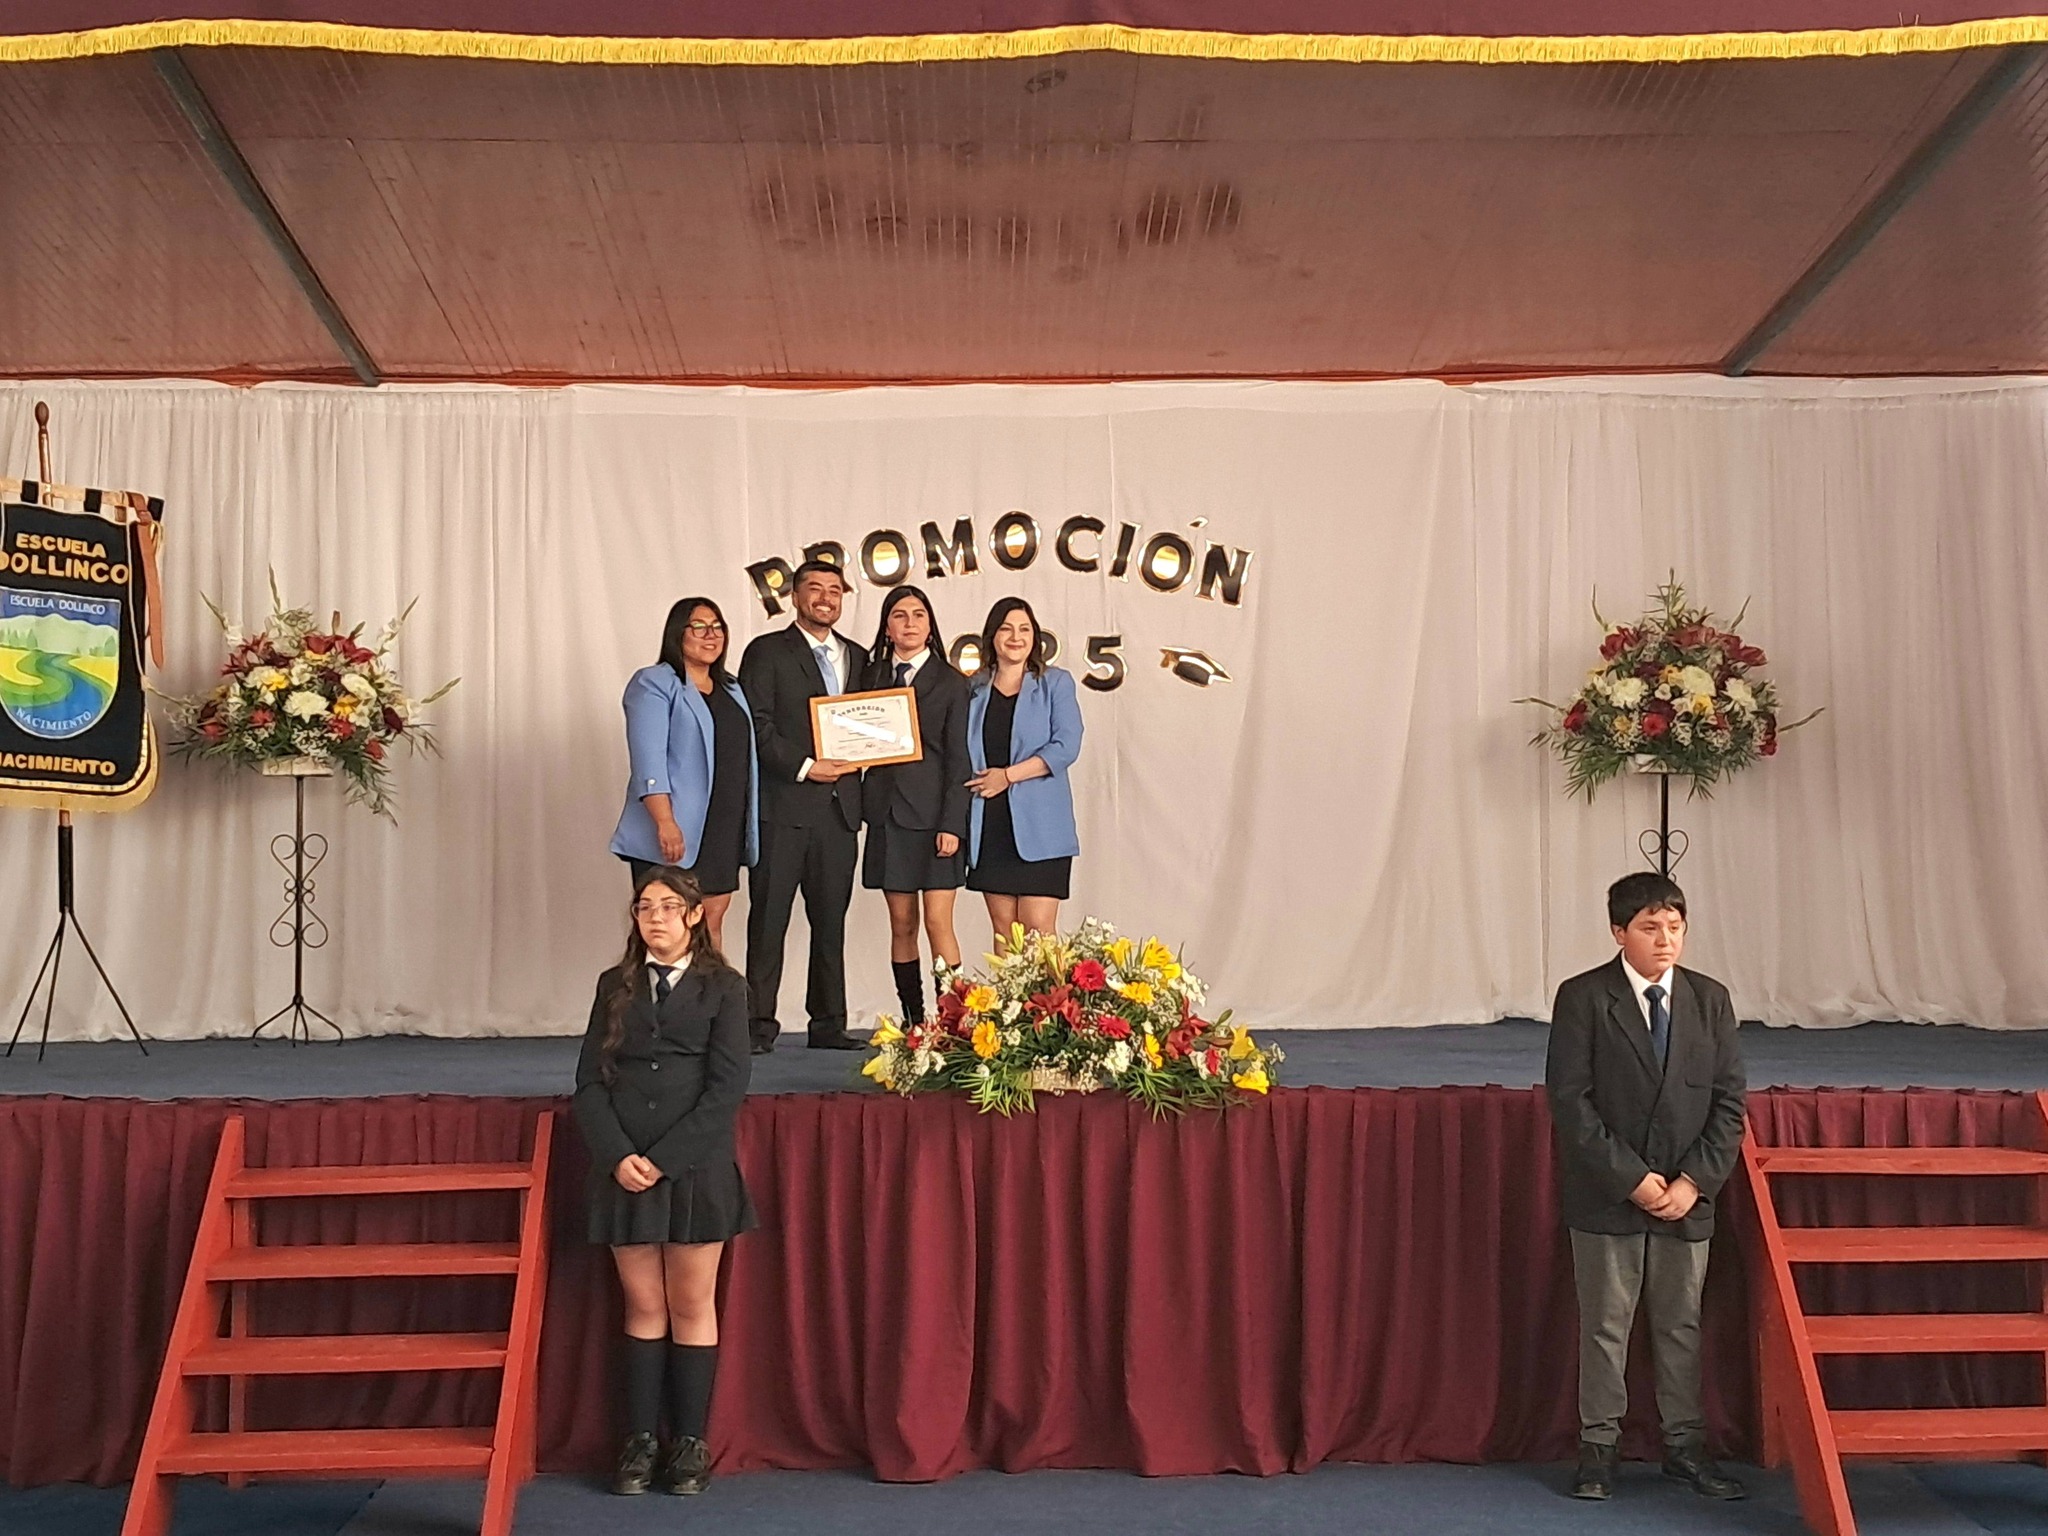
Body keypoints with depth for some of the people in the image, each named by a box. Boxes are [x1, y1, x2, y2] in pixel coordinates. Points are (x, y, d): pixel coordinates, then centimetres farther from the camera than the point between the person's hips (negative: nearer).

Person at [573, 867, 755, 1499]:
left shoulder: (723, 988, 0)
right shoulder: (615, 986, 10)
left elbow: (726, 1087, -7)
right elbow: (589, 1081, 4)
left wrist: (663, 1158, -13)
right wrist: (618, 1156, -11)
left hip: (695, 1167, -2)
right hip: (624, 1168, 2)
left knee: (692, 1306, 6)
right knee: (643, 1306, 8)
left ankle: (690, 1441, 15)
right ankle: (640, 1441, 16)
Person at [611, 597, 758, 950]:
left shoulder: (730, 689, 18)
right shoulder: (653, 684, -4)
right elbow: (648, 761, -14)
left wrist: (748, 828, 13)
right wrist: (665, 822, -24)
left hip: (723, 833, 7)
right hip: (675, 832, -7)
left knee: (713, 919, 7)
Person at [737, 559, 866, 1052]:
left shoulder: (856, 657, 18)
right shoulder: (767, 651, 2)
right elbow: (756, 727, -6)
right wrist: (805, 767, -14)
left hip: (839, 808, 5)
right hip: (783, 805, -5)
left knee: (831, 920, 8)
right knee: (769, 919, -2)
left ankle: (829, 1024, 14)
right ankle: (760, 1025, 3)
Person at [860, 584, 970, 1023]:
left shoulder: (950, 682, 4)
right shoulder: (872, 676, 12)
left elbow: (957, 759, -2)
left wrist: (952, 824, -10)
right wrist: (860, 806, -6)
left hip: (933, 814, -3)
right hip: (888, 813, 3)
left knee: (938, 923, -8)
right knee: (902, 925, 6)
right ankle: (912, 1022, 12)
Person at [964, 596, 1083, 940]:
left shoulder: (1056, 683, 5)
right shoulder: (974, 689, 13)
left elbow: (1066, 747, -6)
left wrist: (1008, 775, -11)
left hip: (1039, 825, -3)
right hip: (988, 826, 3)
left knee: (1038, 930, -8)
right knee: (1002, 929, 6)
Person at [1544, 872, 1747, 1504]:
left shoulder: (1710, 999, 3)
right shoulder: (1583, 999, -8)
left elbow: (1728, 1102, 3)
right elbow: (1570, 1101, -11)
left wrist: (1695, 1180, -7)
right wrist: (1631, 1179, -14)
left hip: (1687, 1195, 3)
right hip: (1606, 1197, -3)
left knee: (1681, 1324, 13)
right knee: (1604, 1326, 7)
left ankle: (1685, 1446, 25)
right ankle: (1598, 1447, 19)